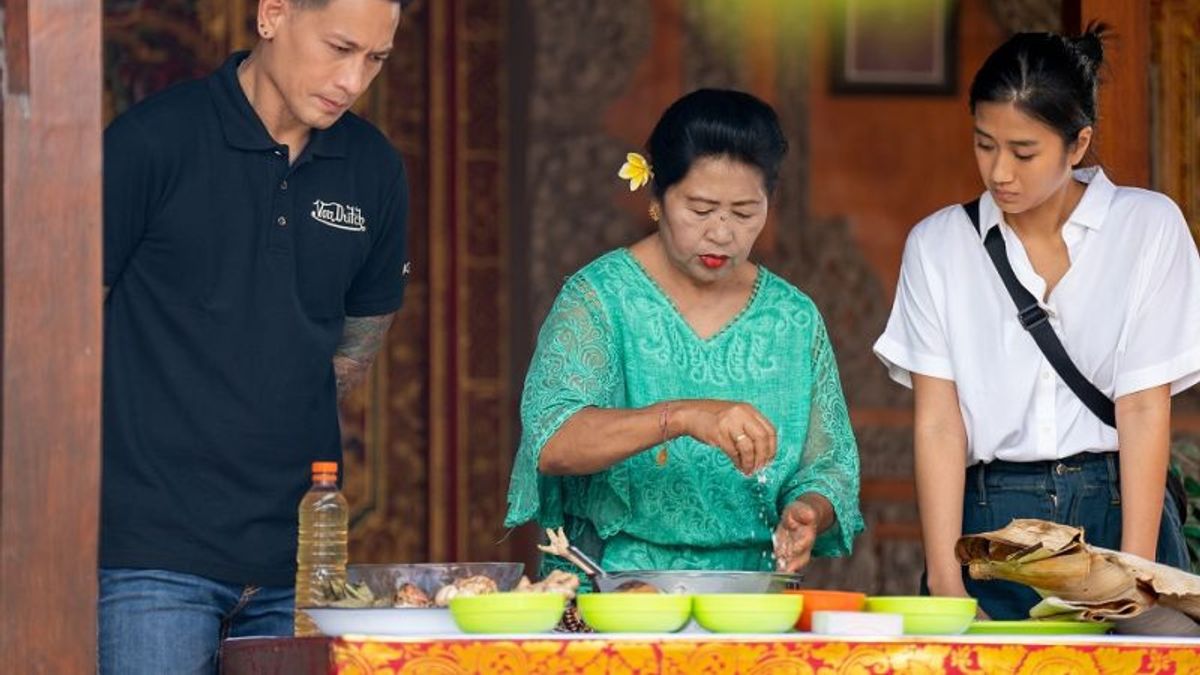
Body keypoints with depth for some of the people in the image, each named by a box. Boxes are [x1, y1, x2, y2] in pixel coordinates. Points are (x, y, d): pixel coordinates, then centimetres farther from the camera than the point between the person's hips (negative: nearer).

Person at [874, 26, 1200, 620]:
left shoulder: (1149, 226, 2)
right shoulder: (937, 244, 6)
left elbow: (1145, 409, -4)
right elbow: (937, 421, -1)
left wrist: (1135, 580, -13)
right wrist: (944, 580, -11)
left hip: (1117, 510, -1)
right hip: (989, 517, 1)